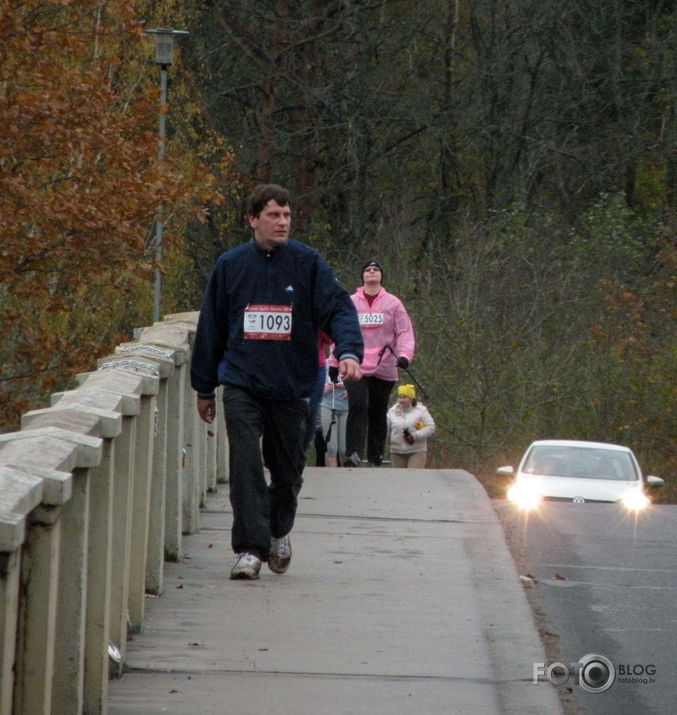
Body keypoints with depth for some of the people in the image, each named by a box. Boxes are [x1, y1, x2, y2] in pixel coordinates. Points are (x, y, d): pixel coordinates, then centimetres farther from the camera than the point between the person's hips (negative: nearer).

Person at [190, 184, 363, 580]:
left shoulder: (308, 264, 0)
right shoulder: (230, 266, 4)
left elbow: (338, 308, -9)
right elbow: (211, 328, 11)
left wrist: (349, 351, -28)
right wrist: (204, 387, 13)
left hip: (292, 385, 0)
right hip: (242, 384, 0)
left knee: (288, 468, 11)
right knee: (245, 466, -13)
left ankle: (279, 531, 37)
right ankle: (250, 548, -12)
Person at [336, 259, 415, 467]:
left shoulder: (393, 303, 8)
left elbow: (405, 332, 5)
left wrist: (404, 355, -12)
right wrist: (334, 363, 14)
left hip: (384, 369, 1)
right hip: (356, 368, -1)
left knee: (378, 415, 6)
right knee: (357, 407, -19)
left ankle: (376, 458, 14)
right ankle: (354, 453, -27)